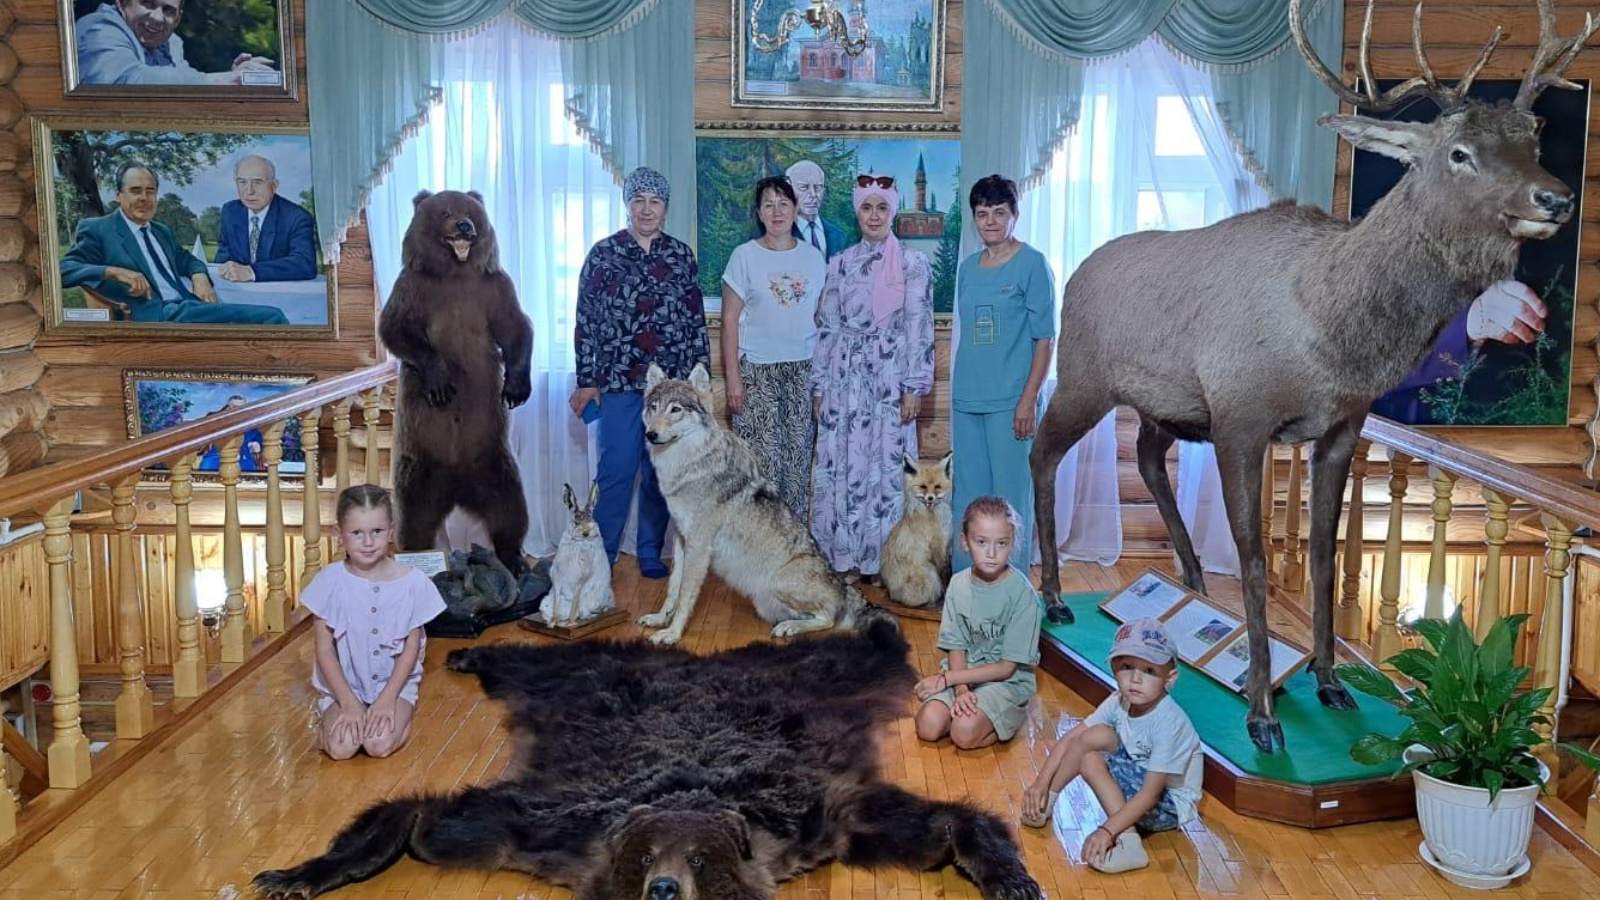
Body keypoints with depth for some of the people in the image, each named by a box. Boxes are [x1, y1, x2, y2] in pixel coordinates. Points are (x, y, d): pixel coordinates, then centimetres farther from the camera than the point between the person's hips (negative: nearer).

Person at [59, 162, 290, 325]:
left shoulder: (162, 231, 27)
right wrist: (115, 272, -20)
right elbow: (65, 269, -4)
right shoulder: (97, 230, 6)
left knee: (272, 316, -20)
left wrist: (199, 275, 11)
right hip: (162, 316, -8)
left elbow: (186, 260, 37)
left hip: (193, 307, 8)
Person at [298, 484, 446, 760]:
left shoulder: (412, 582, -9)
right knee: (341, 747, -23)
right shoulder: (330, 581, -9)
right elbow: (325, 650, -6)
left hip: (395, 683, -1)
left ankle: (399, 716, 6)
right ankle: (334, 717, 9)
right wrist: (349, 702, -15)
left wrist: (387, 699, -14)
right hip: (342, 685, 1)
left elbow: (411, 649, -4)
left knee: (379, 744, -26)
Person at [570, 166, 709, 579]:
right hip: (618, 382, -2)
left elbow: (697, 320, 9)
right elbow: (585, 321, 2)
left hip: (673, 383, 2)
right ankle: (601, 554, 8)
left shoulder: (683, 256, 7)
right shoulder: (603, 254, 2)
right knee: (616, 470, -4)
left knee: (660, 472, 8)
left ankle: (651, 552, 20)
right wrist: (586, 381, -2)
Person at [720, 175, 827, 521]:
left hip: (804, 369, 3)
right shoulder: (744, 256, -1)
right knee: (763, 460, -6)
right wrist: (732, 377, -8)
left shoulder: (813, 257, 8)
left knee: (799, 455, 4)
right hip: (758, 371, -3)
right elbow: (730, 320, -2)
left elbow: (821, 317, 13)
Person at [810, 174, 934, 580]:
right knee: (840, 463, 3)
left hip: (889, 378, -2)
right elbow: (828, 327, 9)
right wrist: (819, 386, 6)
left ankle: (881, 555, 10)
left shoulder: (912, 263, 0)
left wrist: (915, 387, -9)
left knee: (885, 463, 0)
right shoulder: (840, 263, 8)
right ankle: (840, 553, 12)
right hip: (844, 377, 3)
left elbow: (919, 328, -3)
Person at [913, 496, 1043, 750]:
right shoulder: (958, 584, -2)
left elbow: (1007, 667, -14)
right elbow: (956, 646, 0)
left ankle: (1012, 714, -1)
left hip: (1006, 681, -4)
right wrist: (961, 690, -20)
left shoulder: (1022, 593, -16)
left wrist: (947, 679, -15)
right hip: (962, 675, 4)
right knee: (928, 726, -21)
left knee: (964, 733, -27)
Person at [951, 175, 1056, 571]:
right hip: (967, 400, 6)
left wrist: (1028, 400, -14)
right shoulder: (968, 267, 13)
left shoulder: (1032, 264, -4)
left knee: (1010, 494, -2)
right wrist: (961, 388, 14)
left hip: (1010, 400, -6)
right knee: (968, 493, 11)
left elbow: (1045, 338, -7)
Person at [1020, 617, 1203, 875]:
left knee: (1090, 760, -24)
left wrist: (1107, 831, -37)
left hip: (1169, 803, -7)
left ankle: (1126, 842, -26)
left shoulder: (1168, 722, -30)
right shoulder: (1120, 702, -11)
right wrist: (1041, 781, -17)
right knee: (1095, 735, -15)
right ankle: (1042, 803, -3)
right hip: (1137, 780, 7)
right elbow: (1071, 738, -6)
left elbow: (1150, 793, -31)